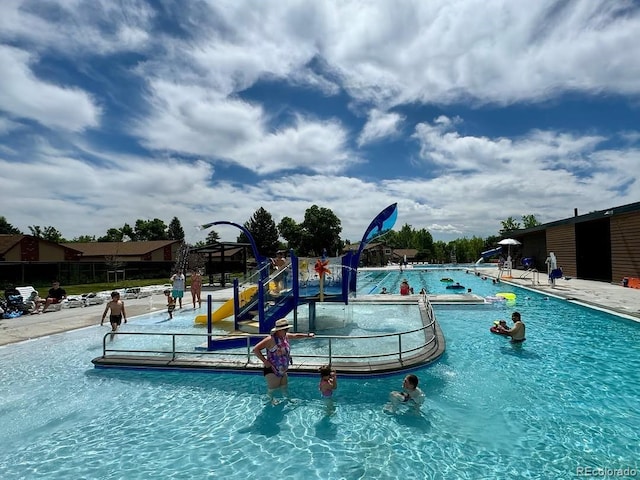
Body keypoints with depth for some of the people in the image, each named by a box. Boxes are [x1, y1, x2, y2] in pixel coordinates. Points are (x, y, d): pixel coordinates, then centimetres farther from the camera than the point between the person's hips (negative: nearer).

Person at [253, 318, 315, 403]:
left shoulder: (286, 336, 0)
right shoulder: (271, 339, -24)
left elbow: (296, 335, 20)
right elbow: (255, 349, -26)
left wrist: (308, 335, 27)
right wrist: (265, 361, -25)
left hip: (283, 370, 7)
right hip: (272, 370, -7)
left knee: (284, 388, 17)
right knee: (272, 389, 0)